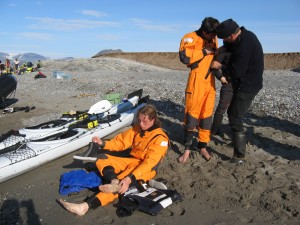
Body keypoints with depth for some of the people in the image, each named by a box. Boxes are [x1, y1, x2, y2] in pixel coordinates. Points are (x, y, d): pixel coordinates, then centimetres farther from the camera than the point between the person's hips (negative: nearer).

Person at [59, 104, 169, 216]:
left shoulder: (160, 138, -19)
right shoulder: (137, 129, 1)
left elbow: (149, 163, -27)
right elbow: (121, 141, 4)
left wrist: (130, 179, -36)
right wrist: (103, 143, -15)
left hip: (146, 169, -7)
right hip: (132, 161, 7)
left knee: (121, 184, -32)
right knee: (102, 159, -9)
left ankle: (85, 206, -38)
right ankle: (114, 182, -35)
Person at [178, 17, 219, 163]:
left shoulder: (213, 39, 15)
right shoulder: (191, 38, -5)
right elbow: (184, 57, -21)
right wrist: (204, 51, -13)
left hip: (210, 82, 6)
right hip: (196, 81, -6)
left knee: (207, 115, 8)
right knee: (191, 115, -3)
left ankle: (203, 147, 20)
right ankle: (187, 149, 9)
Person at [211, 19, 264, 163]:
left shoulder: (245, 45, -27)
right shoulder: (245, 35, 4)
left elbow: (236, 72, -24)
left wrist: (220, 67, -10)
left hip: (246, 87, -10)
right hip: (244, 85, 10)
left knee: (235, 119, -6)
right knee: (232, 113, 23)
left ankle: (239, 156, 4)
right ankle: (237, 140, 41)